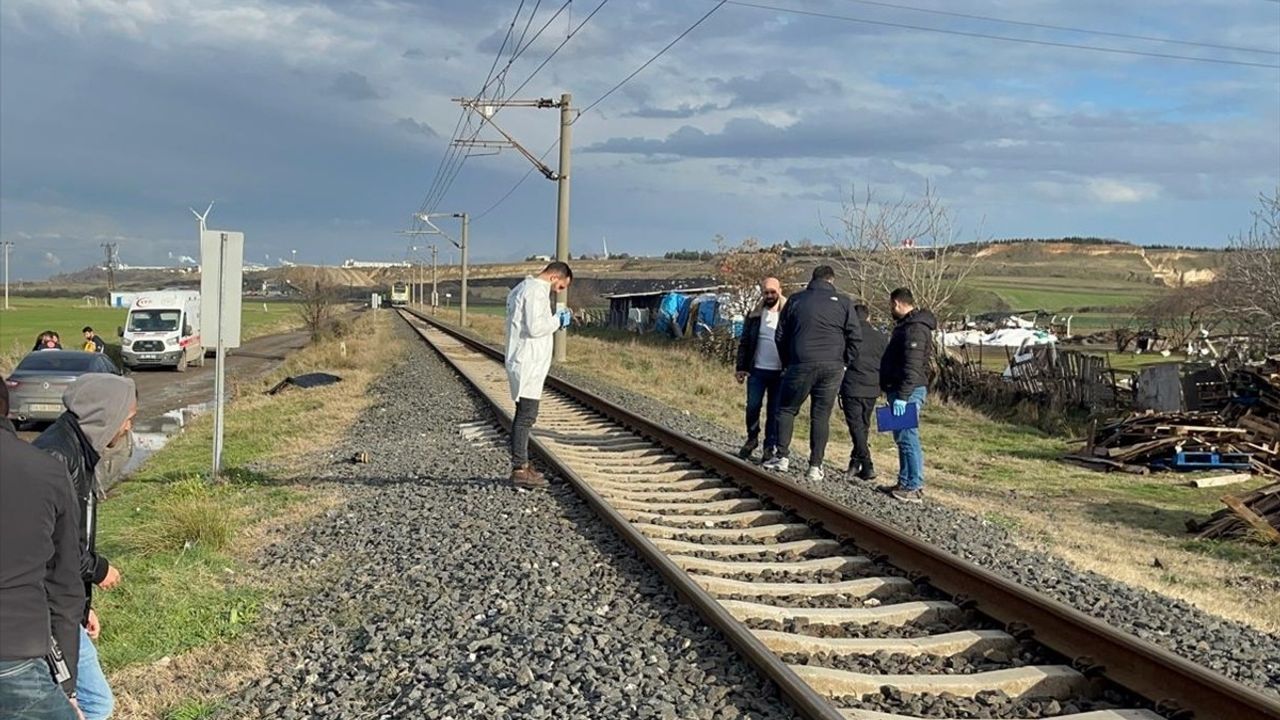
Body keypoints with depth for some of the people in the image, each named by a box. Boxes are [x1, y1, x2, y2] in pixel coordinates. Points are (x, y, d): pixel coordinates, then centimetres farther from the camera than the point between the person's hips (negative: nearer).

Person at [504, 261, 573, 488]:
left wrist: (554, 321, 11)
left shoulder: (523, 288, 18)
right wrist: (557, 321, -8)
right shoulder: (536, 291, -14)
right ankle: (520, 469, -6)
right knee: (526, 416, -8)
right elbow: (534, 327, -23)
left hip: (524, 364, 11)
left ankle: (520, 464, 22)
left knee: (523, 415, 15)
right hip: (528, 364, -11)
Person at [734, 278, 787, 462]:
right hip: (757, 370, 2)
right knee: (752, 407, 4)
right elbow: (744, 342, 9)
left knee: (775, 412, 4)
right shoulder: (754, 315, 6)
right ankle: (752, 439, 24)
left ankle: (771, 447, 14)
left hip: (779, 372, -2)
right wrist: (741, 368, 3)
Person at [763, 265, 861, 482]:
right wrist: (845, 363, 11)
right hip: (833, 367, 0)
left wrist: (787, 364, 19)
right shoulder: (843, 301, 5)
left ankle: (782, 457, 7)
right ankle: (816, 466, 5)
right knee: (821, 416, 4)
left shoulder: (796, 300, 9)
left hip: (801, 365, 0)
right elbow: (855, 336, 1)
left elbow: (781, 336, 11)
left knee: (787, 409, 13)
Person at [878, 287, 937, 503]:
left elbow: (912, 368, -23)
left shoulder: (915, 329, -15)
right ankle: (905, 483, 20)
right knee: (903, 437, 14)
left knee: (908, 438, -9)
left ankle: (914, 488, -7)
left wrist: (902, 396, -26)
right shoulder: (907, 325, 19)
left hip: (908, 392, -11)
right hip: (901, 391, 11)